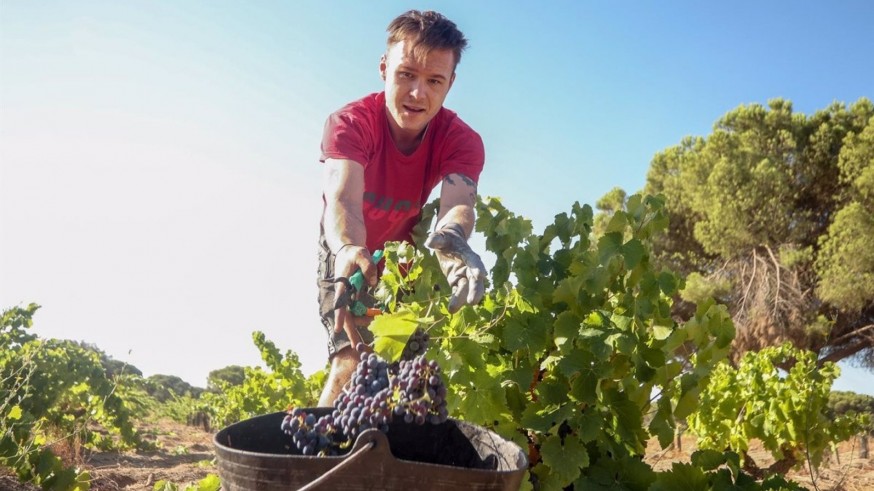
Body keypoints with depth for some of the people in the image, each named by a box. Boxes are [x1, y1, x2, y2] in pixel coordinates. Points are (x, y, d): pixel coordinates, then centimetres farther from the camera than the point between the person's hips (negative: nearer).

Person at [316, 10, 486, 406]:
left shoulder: (462, 141, -25)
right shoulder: (349, 123, -31)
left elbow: (458, 203, -43)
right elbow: (341, 199, -48)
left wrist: (452, 239, -68)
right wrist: (348, 250, -70)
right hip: (348, 247, -3)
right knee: (353, 356, -20)